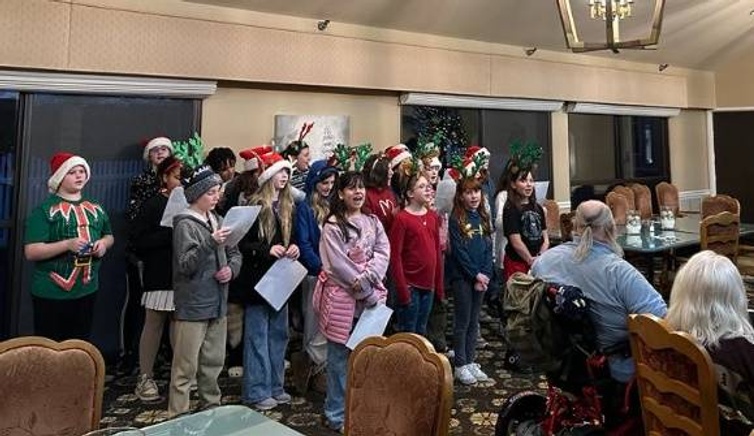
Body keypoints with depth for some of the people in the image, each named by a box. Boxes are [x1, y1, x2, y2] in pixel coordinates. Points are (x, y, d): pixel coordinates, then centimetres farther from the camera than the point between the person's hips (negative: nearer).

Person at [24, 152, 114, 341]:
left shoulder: (96, 209, 9)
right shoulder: (45, 210, -8)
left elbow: (109, 236, 22)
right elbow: (31, 252, -14)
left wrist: (104, 243, -1)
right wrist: (67, 244, -27)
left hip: (87, 291, 5)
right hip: (52, 294, -5)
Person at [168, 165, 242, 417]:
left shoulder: (217, 220, 9)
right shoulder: (185, 224, -11)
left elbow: (235, 253, 14)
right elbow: (185, 265, -19)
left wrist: (231, 268, -6)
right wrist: (211, 243, -30)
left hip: (217, 302, 7)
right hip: (193, 305, -7)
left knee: (214, 361, 17)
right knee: (186, 365, 1)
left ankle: (211, 406, 32)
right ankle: (177, 415, 14)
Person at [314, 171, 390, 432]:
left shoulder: (373, 222, 10)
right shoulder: (333, 225, -8)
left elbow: (383, 253, -1)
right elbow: (338, 264, -15)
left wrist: (365, 280, -18)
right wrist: (368, 293, -13)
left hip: (371, 295, 5)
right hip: (342, 296, -5)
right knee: (341, 356, 4)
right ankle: (338, 415, 17)